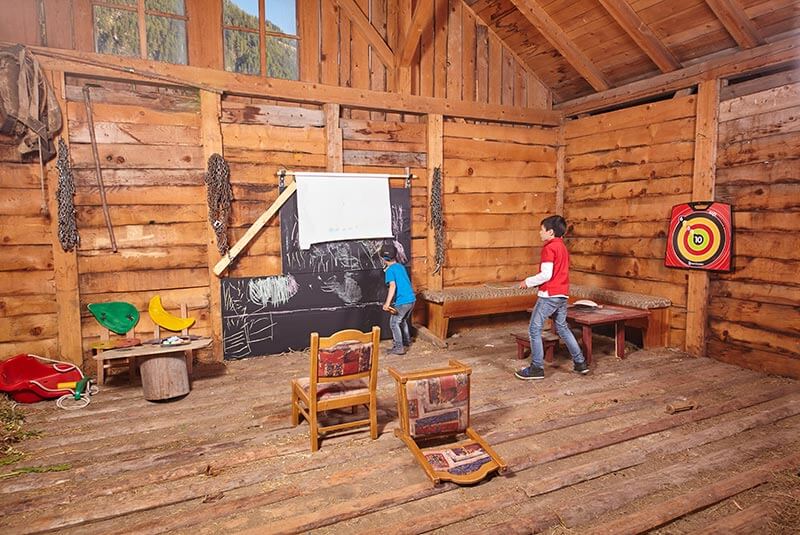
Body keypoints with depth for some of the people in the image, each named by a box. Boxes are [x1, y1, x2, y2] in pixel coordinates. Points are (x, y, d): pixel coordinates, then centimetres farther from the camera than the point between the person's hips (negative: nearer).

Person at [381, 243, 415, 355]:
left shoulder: (389, 270, -10)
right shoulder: (401, 266, 13)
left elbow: (393, 286, -24)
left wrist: (387, 303, -29)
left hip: (402, 302, -8)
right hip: (412, 299, 8)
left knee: (394, 323, 4)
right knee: (403, 320, 27)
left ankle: (399, 348, 3)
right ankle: (407, 340, 40)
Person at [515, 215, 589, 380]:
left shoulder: (549, 248, -13)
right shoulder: (562, 247, 14)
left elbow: (546, 274, -20)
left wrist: (528, 282, -8)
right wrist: (534, 282, 15)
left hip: (549, 295, -9)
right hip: (562, 294, 9)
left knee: (534, 329, -1)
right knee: (562, 328, 20)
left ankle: (537, 368, 2)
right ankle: (580, 363, 24)